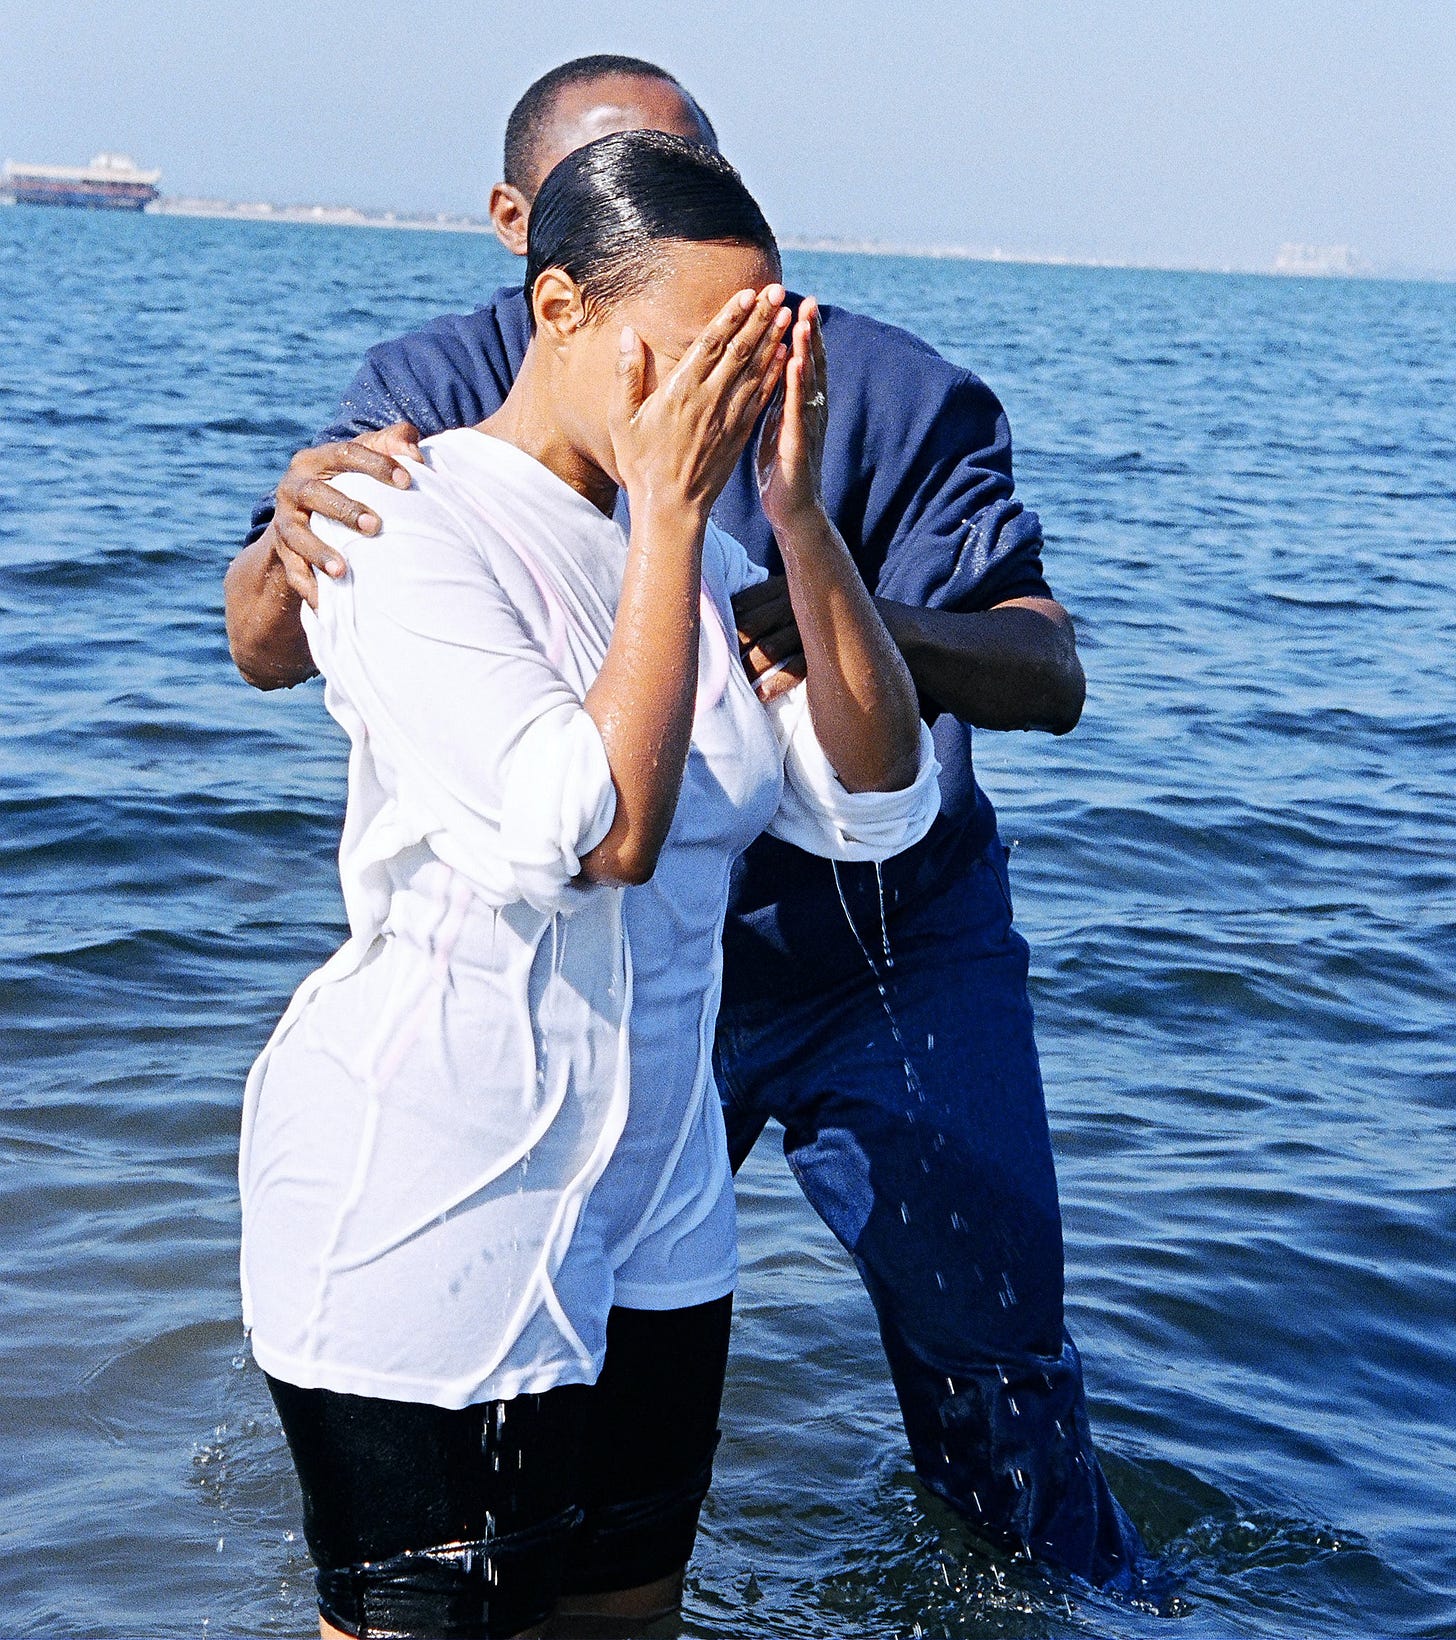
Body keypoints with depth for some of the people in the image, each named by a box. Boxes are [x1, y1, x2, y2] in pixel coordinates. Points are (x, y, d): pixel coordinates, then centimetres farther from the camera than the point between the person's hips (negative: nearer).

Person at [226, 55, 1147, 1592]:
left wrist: (867, 629, -46)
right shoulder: (446, 393, -11)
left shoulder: (879, 390, -16)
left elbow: (1049, 676, -24)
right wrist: (292, 542, -46)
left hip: (884, 955, -1)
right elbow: (265, 654, -22)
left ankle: (1087, 1594, 32)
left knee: (988, 1345, 5)